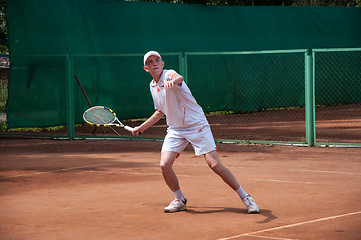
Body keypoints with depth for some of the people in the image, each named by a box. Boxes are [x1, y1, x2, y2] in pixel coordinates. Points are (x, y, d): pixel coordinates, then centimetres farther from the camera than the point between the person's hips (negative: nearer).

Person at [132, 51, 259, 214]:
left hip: (197, 125, -6)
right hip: (175, 130, 6)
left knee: (215, 165, -14)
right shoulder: (153, 86, 10)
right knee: (165, 165, -13)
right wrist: (142, 127, 28)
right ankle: (179, 200, 11)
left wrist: (173, 81, -63)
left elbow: (179, 78, -40)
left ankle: (245, 197, 1)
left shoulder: (169, 75, -12)